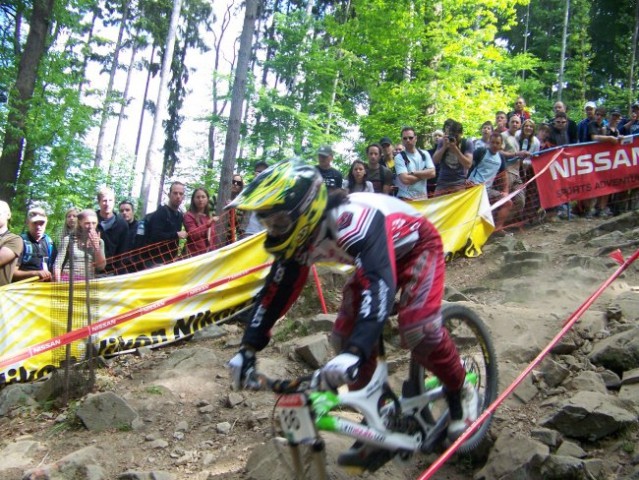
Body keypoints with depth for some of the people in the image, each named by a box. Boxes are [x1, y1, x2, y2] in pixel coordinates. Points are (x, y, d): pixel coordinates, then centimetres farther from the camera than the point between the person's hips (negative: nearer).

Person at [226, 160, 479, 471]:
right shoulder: (300, 235, -17)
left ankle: (460, 392, 0)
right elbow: (276, 290, -9)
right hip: (376, 258, 7)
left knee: (418, 328, -27)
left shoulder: (352, 221, -42)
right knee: (345, 336, -4)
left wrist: (355, 353, -64)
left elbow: (379, 283, -53)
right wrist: (249, 348, -16)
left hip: (416, 247, -7)